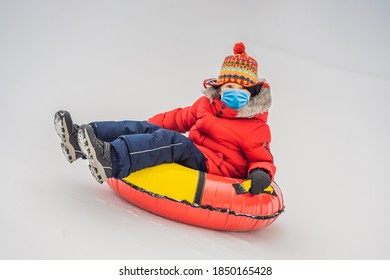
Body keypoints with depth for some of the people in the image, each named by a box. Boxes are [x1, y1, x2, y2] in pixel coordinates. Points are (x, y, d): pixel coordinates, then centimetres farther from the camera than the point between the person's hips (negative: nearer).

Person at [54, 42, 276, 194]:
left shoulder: (256, 128, 2)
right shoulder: (206, 105, 18)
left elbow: (263, 158, 0)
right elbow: (179, 118, 25)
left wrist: (261, 174, -22)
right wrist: (150, 125, 20)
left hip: (211, 168, -7)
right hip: (187, 155, 7)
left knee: (171, 139, -34)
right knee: (144, 128, -8)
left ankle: (112, 158, -57)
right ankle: (80, 141, -21)